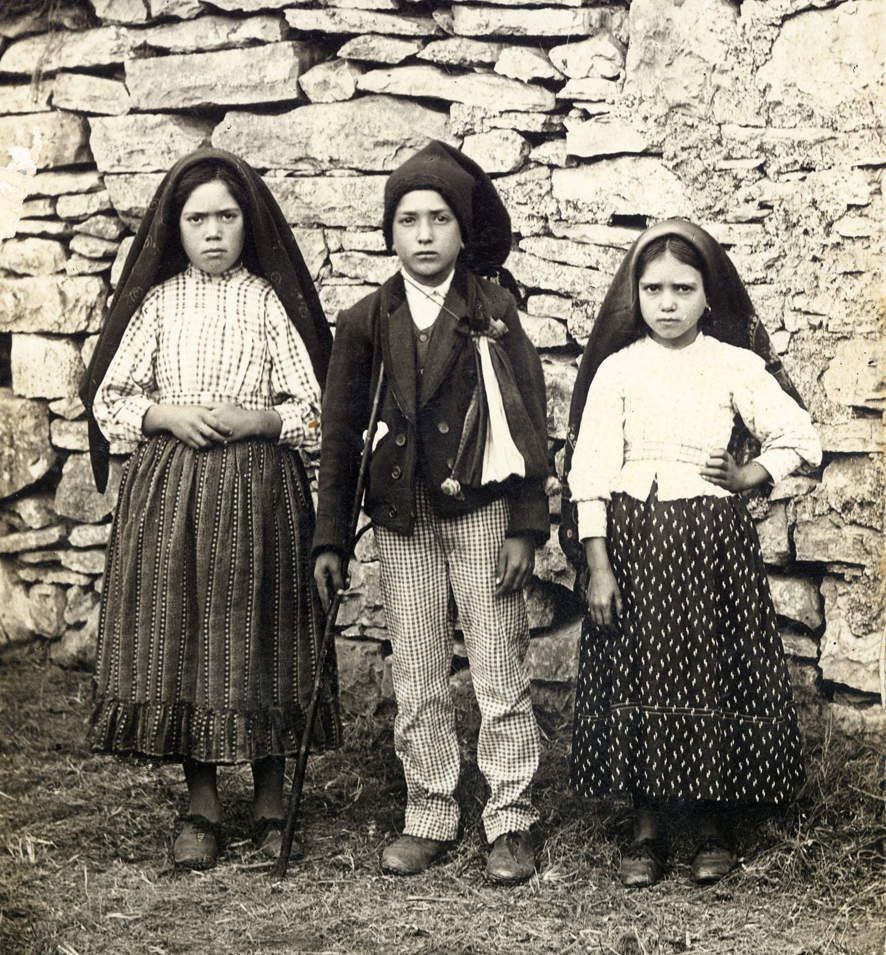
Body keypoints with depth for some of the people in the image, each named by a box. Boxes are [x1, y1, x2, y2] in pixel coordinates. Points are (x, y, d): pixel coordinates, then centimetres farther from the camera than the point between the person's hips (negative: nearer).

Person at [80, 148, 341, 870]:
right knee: (178, 634, 2)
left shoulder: (270, 300, 2)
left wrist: (255, 419, -15)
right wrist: (167, 415, -10)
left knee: (257, 634, 1)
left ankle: (270, 796, 16)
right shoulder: (157, 300, 7)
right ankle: (201, 803, 14)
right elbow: (109, 400, 7)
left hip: (257, 490, -2)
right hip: (169, 488, 2)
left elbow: (314, 409, 1)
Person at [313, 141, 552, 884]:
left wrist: (526, 527, -9)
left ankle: (512, 822, 8)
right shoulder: (365, 322, 5)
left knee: (500, 674, 0)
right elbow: (341, 434, 8)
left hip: (483, 512, -2)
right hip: (402, 521, 3)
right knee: (416, 681, 8)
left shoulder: (494, 310, -1)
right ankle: (429, 818, 19)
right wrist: (330, 539, 5)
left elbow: (528, 421, -2)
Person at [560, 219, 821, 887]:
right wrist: (597, 565, -9)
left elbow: (802, 440, 6)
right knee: (639, 676, 2)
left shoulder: (737, 366, 2)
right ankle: (647, 826, 13)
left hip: (714, 537, 0)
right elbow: (591, 469, -4)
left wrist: (748, 476, -2)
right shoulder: (617, 369, 1)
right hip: (634, 537, 0)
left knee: (713, 673, 2)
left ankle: (713, 824, 17)